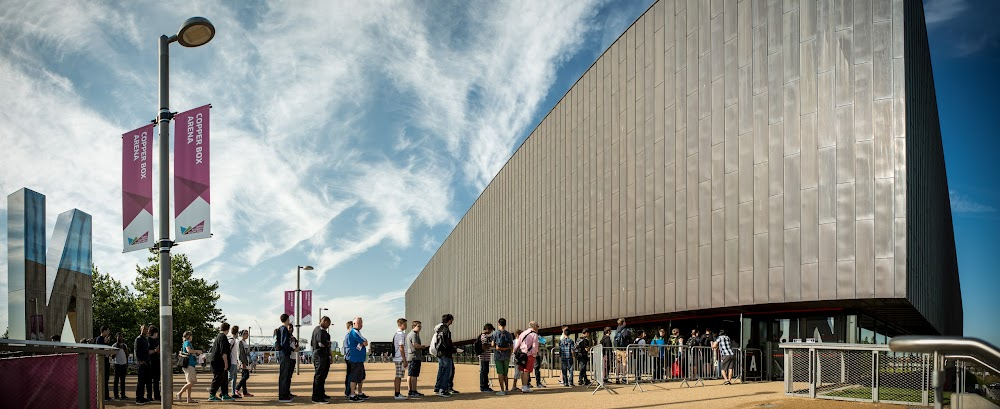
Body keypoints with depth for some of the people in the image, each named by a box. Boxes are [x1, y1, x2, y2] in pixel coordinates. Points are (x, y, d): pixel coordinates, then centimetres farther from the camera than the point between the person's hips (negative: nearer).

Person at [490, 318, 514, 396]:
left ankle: (502, 390, -8)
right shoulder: (509, 334, 5)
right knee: (505, 373, 14)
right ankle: (506, 389, 16)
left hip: (498, 356, -3)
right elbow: (511, 346, 3)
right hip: (506, 356, 3)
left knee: (500, 373, -3)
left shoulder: (495, 333, -5)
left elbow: (493, 344, -7)